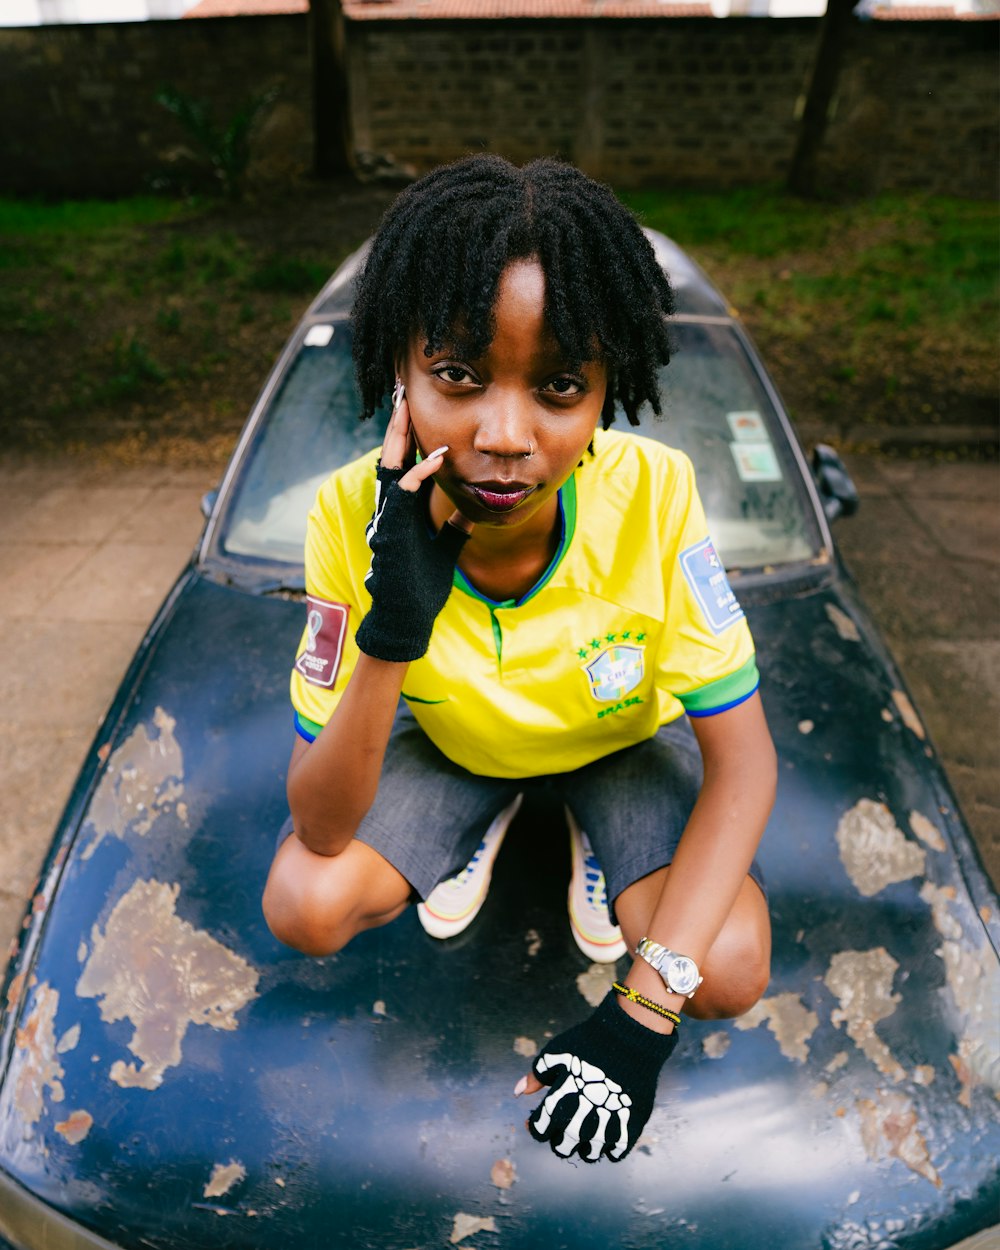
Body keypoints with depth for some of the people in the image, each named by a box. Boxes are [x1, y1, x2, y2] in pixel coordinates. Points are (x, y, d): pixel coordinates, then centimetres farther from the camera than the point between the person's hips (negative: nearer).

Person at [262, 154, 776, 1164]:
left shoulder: (654, 495, -32)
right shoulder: (356, 517, -30)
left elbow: (741, 761, -24)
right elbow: (320, 828, -27)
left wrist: (643, 1011, -29)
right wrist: (390, 635, -45)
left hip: (624, 739, 0)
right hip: (450, 742, 1)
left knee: (728, 972, -20)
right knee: (302, 909, -17)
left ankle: (596, 843, 11)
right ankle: (483, 824, 11)